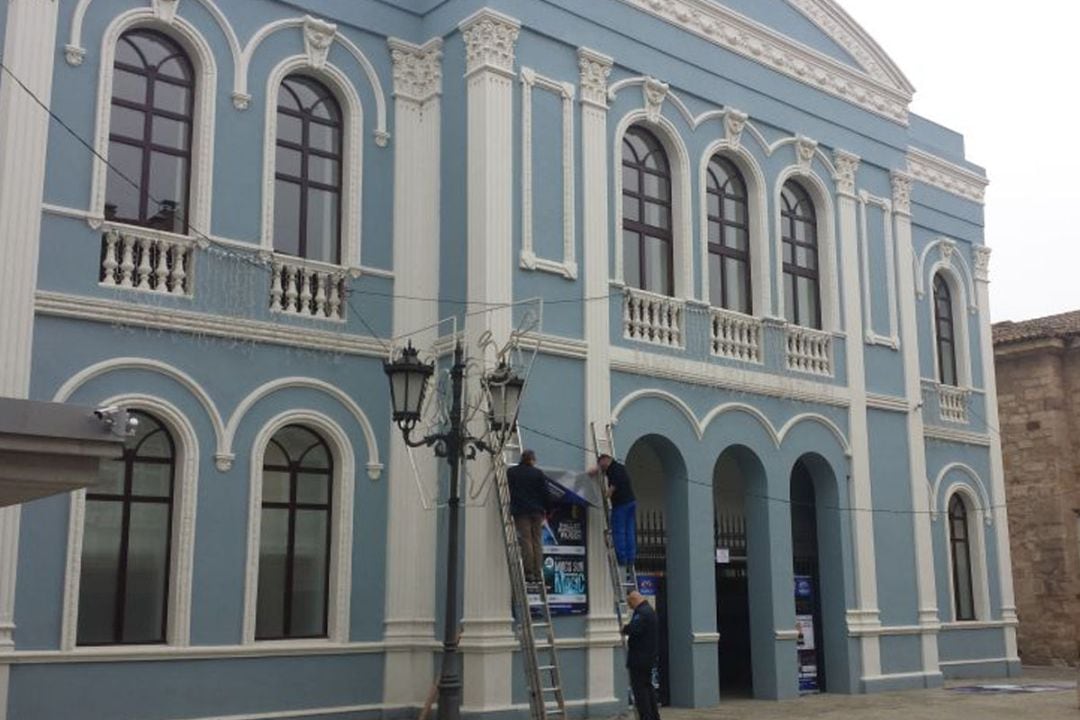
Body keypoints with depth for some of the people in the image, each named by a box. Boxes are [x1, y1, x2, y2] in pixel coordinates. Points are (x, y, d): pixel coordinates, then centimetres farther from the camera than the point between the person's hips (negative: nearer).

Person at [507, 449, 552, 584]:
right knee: (536, 541, 7)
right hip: (537, 511, 1)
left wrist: (509, 508, 11)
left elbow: (507, 492, 5)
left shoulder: (511, 472, 2)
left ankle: (529, 573, -9)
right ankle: (537, 573, 4)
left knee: (526, 541, -2)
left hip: (520, 511, -1)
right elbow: (545, 493, 2)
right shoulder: (539, 473, 1)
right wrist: (545, 511, 10)